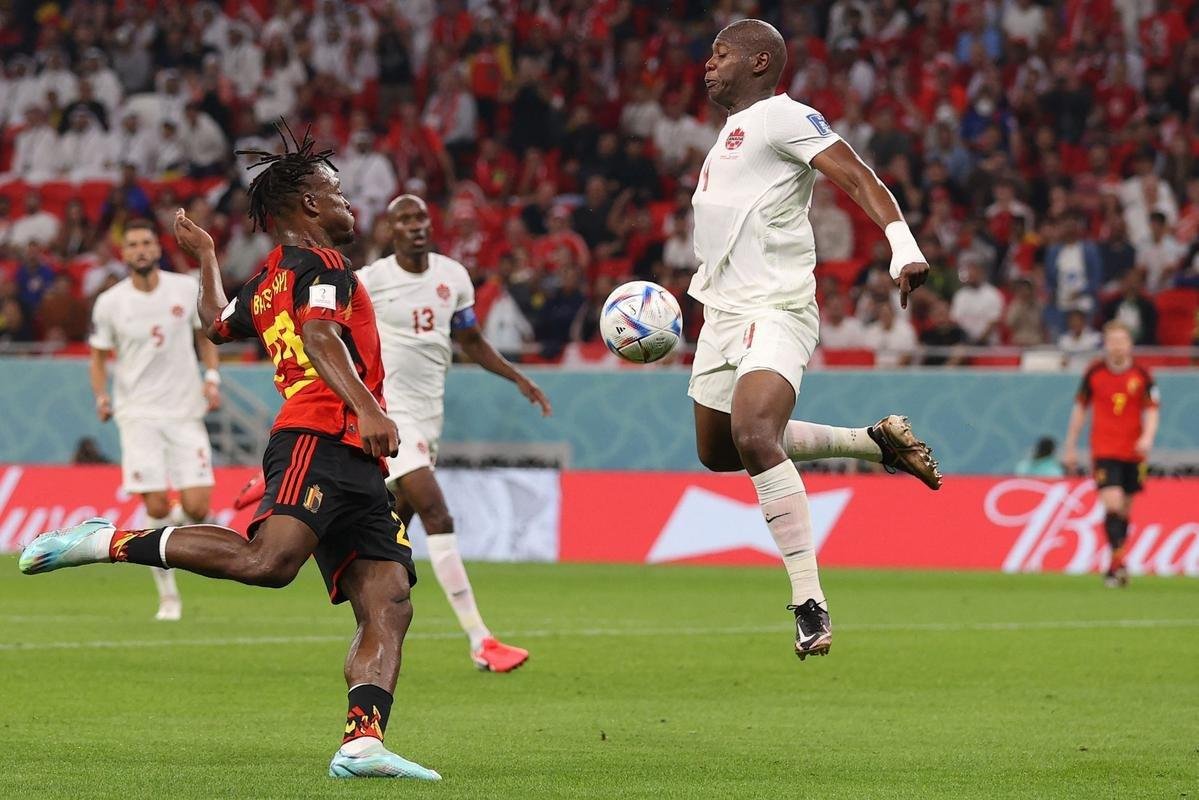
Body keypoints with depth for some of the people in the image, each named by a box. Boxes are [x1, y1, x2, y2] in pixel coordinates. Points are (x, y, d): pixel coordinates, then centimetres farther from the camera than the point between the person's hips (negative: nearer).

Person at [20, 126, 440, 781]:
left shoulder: (269, 281, 28)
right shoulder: (319, 262, 1)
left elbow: (218, 324, 47)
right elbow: (319, 336, -18)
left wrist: (205, 257, 65)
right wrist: (366, 408, -30)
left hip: (355, 467, 10)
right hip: (319, 442, -10)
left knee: (389, 604, -5)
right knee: (268, 561, -28)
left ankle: (361, 744, -20)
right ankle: (107, 542, -15)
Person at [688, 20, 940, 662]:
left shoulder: (781, 117, -7)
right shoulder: (731, 133, 21)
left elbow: (859, 179, -18)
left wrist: (903, 244, -32)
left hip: (775, 312, -10)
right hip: (722, 314, 10)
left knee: (753, 439, -28)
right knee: (717, 452, 17)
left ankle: (810, 605, -26)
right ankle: (876, 444, 28)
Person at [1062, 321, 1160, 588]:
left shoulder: (1141, 375, 0)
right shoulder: (1094, 373, 0)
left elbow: (1151, 411, 1)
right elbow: (1079, 408, 8)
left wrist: (1147, 437, -19)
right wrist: (1070, 448, 10)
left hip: (1133, 453, 2)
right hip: (1104, 452, -2)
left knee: (1124, 510, 9)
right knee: (1112, 504, -17)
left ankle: (1114, 566, 22)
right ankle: (1118, 562, -17)